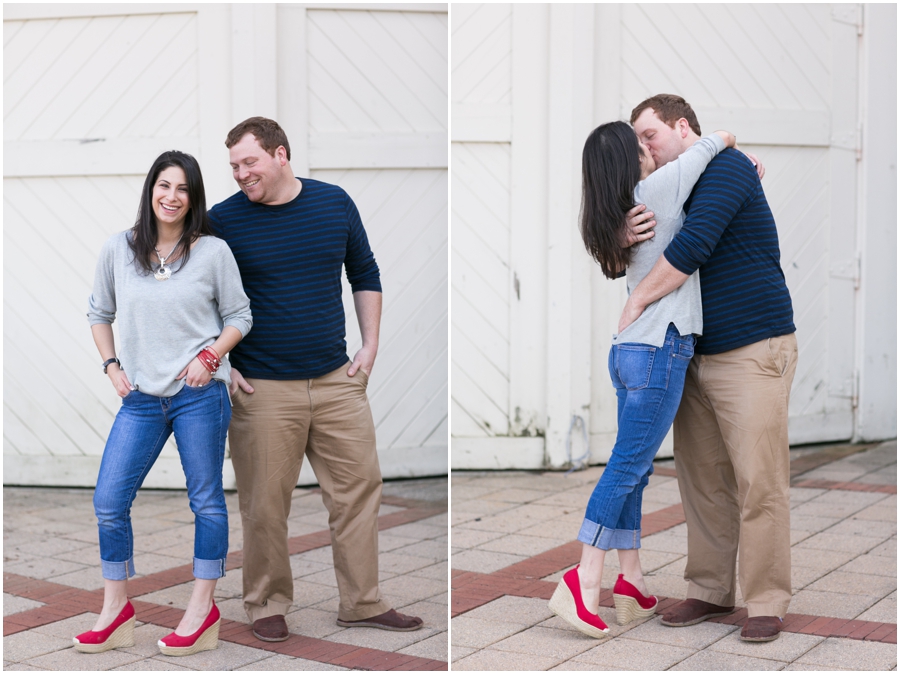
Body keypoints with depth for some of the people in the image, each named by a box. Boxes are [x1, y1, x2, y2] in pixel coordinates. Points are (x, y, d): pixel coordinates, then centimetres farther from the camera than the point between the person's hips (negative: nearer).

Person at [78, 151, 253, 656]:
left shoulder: (213, 252, -2)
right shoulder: (118, 250, 4)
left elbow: (239, 316, 5)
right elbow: (100, 313, 16)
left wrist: (210, 356, -9)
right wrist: (112, 365, 5)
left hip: (200, 394, -3)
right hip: (141, 397, 3)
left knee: (206, 499, 5)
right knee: (108, 501, 1)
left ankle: (203, 609, 16)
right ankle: (117, 609, 16)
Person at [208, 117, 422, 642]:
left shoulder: (335, 203, 2)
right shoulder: (224, 220, -5)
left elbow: (366, 275, 13)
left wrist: (370, 346, 7)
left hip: (336, 380, 3)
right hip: (262, 389, -3)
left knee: (359, 490, 6)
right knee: (265, 505, 3)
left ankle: (362, 602, 18)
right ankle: (268, 605, 21)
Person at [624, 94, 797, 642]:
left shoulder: (727, 166, -10)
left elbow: (693, 245, -24)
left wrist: (637, 301, -14)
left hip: (754, 353, -8)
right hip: (699, 359, 8)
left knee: (759, 484, -6)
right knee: (702, 480, 9)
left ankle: (767, 602, 2)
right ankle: (711, 590, 19)